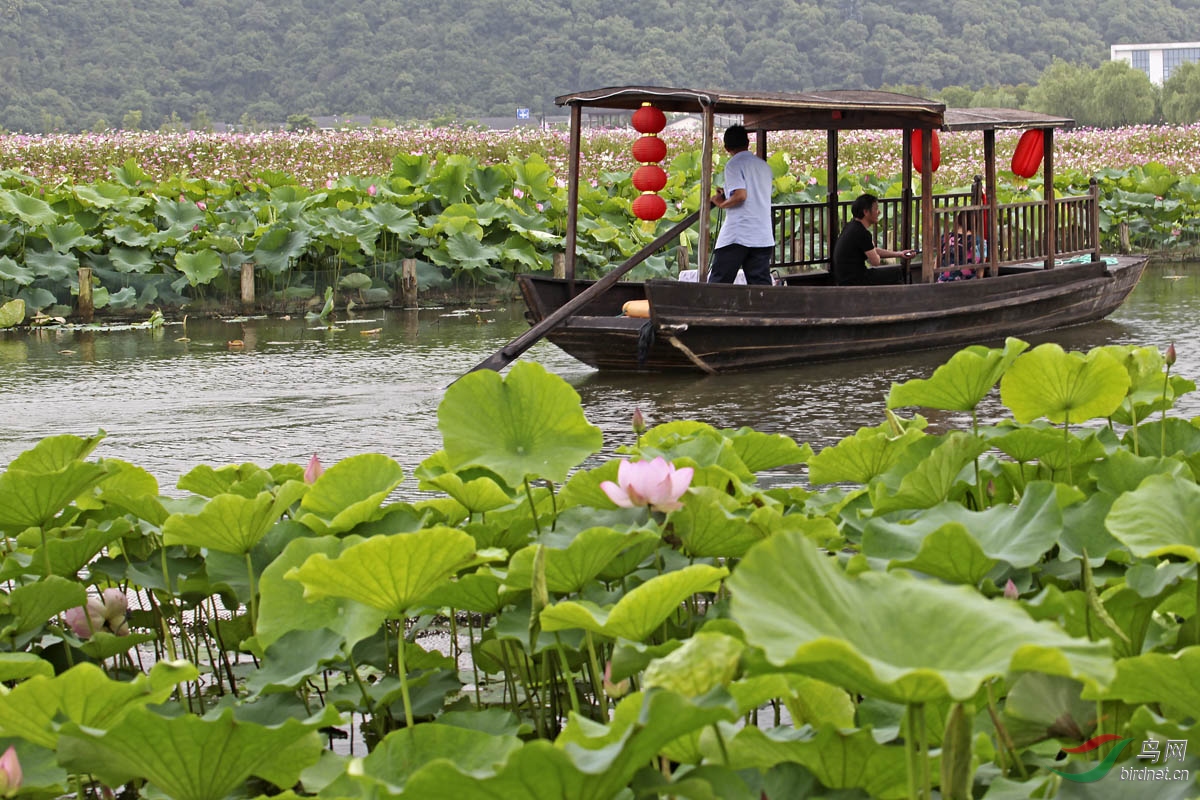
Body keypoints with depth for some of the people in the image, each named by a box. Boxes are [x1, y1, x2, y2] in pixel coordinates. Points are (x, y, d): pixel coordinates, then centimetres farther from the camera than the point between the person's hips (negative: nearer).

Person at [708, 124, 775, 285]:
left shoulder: (733, 165, -5)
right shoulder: (764, 165, 17)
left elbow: (740, 195, -18)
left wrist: (721, 203, -1)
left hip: (737, 235, -6)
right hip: (764, 237, 6)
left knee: (718, 283, -1)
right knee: (761, 285, 2)